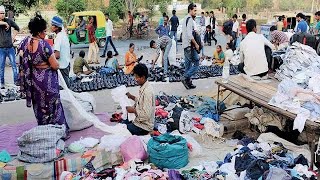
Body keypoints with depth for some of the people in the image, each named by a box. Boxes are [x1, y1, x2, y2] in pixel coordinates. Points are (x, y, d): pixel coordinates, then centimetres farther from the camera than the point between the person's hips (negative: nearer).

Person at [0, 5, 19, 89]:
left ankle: (16, 81, 16)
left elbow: (17, 28, 15)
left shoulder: (9, 21, 1)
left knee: (14, 65, 6)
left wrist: (13, 36, 7)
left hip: (10, 48, 1)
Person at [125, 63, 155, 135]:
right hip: (139, 120, 10)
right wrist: (131, 96, 8)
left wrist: (133, 110, -19)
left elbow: (146, 115, -29)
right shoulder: (143, 87, 2)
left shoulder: (147, 91, -27)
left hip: (143, 127, -10)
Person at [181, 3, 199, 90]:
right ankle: (186, 78, -8)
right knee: (196, 63, -5)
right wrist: (196, 44, -16)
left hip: (185, 45, 10)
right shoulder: (189, 19, -16)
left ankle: (188, 82, 17)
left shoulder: (186, 19, 16)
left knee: (188, 64, 13)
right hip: (189, 46, -10)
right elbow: (189, 35, -24)